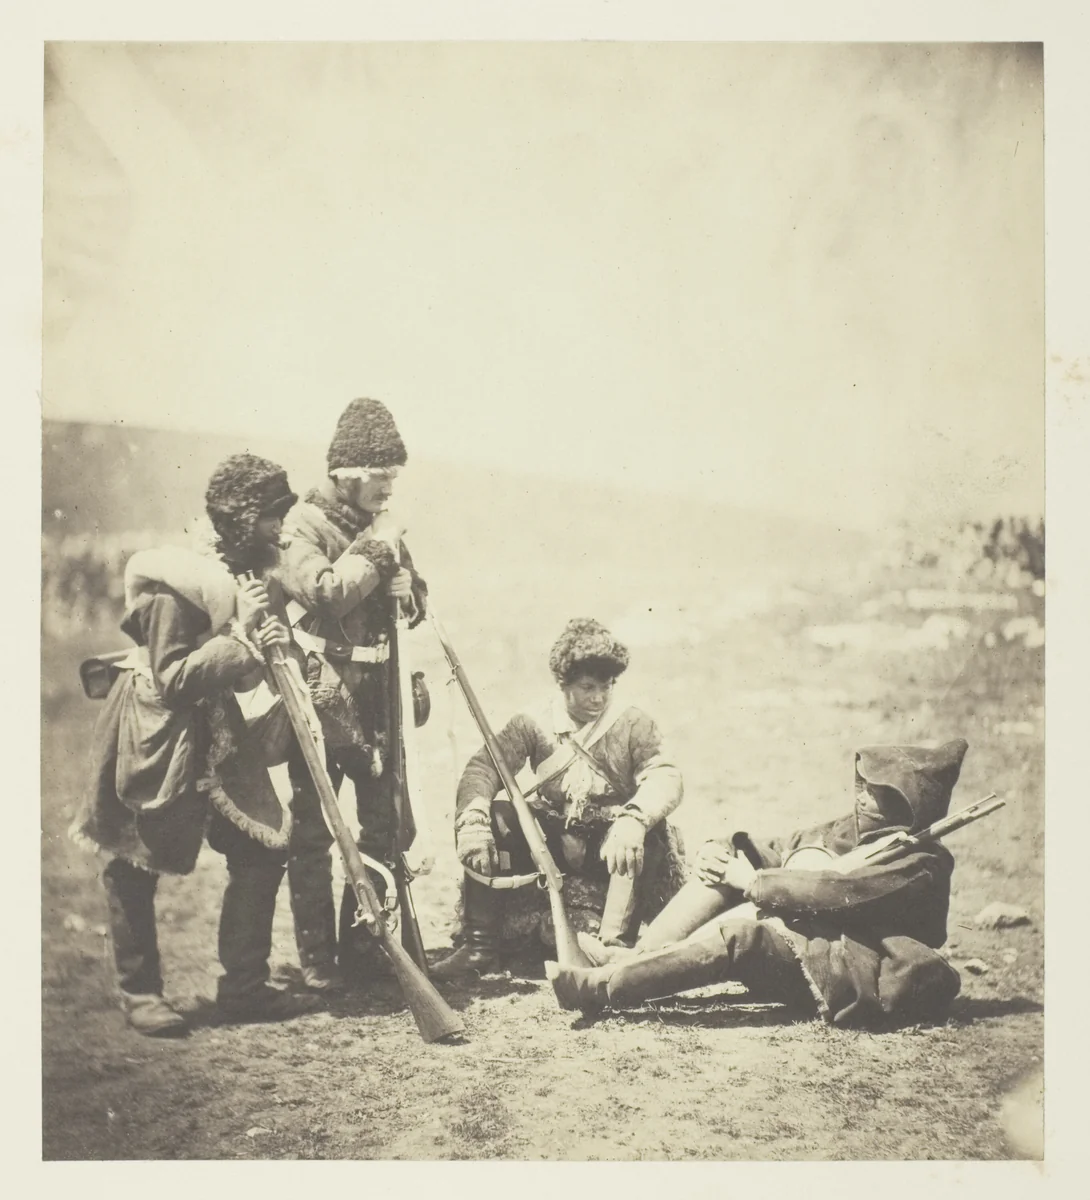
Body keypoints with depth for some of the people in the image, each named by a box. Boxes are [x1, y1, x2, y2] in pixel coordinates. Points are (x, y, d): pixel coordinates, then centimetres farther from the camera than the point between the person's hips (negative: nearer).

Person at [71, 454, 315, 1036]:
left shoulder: (249, 577, 5)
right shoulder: (173, 583, -19)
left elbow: (244, 675, 10)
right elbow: (175, 680, -21)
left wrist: (274, 643, -12)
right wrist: (242, 638, -24)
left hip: (217, 733, 7)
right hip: (155, 737, -7)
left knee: (262, 848, 1)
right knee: (134, 865, 2)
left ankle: (244, 986, 11)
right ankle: (140, 993, 17)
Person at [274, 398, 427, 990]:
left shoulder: (378, 527, 14)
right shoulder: (303, 525, -7)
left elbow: (416, 604, 17)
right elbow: (327, 591, -23)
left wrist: (398, 566, -4)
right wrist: (376, 548, -12)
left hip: (374, 701, 7)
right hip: (319, 698, -7)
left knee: (384, 824, 8)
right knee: (313, 832, 0)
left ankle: (360, 943, 20)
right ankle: (316, 958, 7)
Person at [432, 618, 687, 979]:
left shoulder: (633, 725, -6)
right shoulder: (534, 723, -3)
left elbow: (666, 777, -21)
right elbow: (483, 767, -12)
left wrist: (633, 819, -42)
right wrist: (472, 820, -33)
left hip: (609, 848, -2)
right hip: (549, 844, 2)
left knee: (646, 830, -33)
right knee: (491, 818, -21)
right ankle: (480, 943, -12)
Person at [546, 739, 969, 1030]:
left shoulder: (923, 863, -12)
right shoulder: (849, 830, 15)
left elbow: (841, 892, -26)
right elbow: (774, 849, 14)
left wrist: (752, 882, -20)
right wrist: (720, 852, -7)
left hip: (867, 980, -9)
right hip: (811, 961, 9)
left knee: (744, 931, -33)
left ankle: (601, 987, -34)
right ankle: (637, 957, -14)